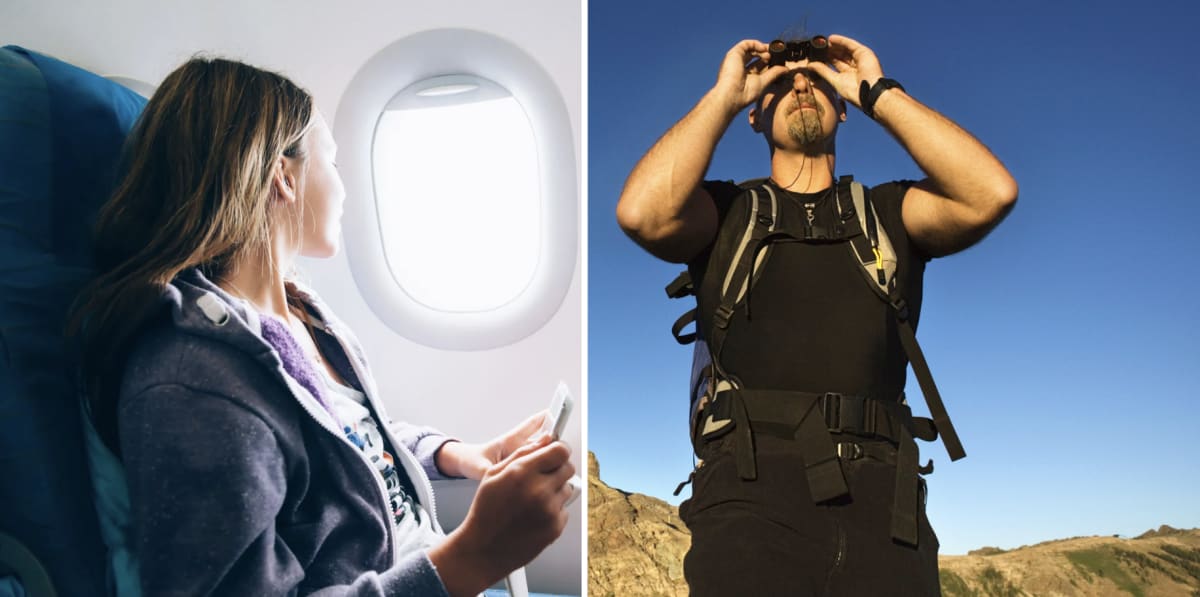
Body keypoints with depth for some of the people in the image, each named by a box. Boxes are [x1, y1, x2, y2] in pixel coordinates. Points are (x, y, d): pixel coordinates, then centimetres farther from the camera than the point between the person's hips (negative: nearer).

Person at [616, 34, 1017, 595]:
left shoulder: (886, 212, 20)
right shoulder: (726, 211, 16)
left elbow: (992, 194, -1)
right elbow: (642, 213, -7)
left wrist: (877, 91, 7)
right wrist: (724, 94, 4)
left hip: (878, 495, 2)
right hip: (752, 489, -2)